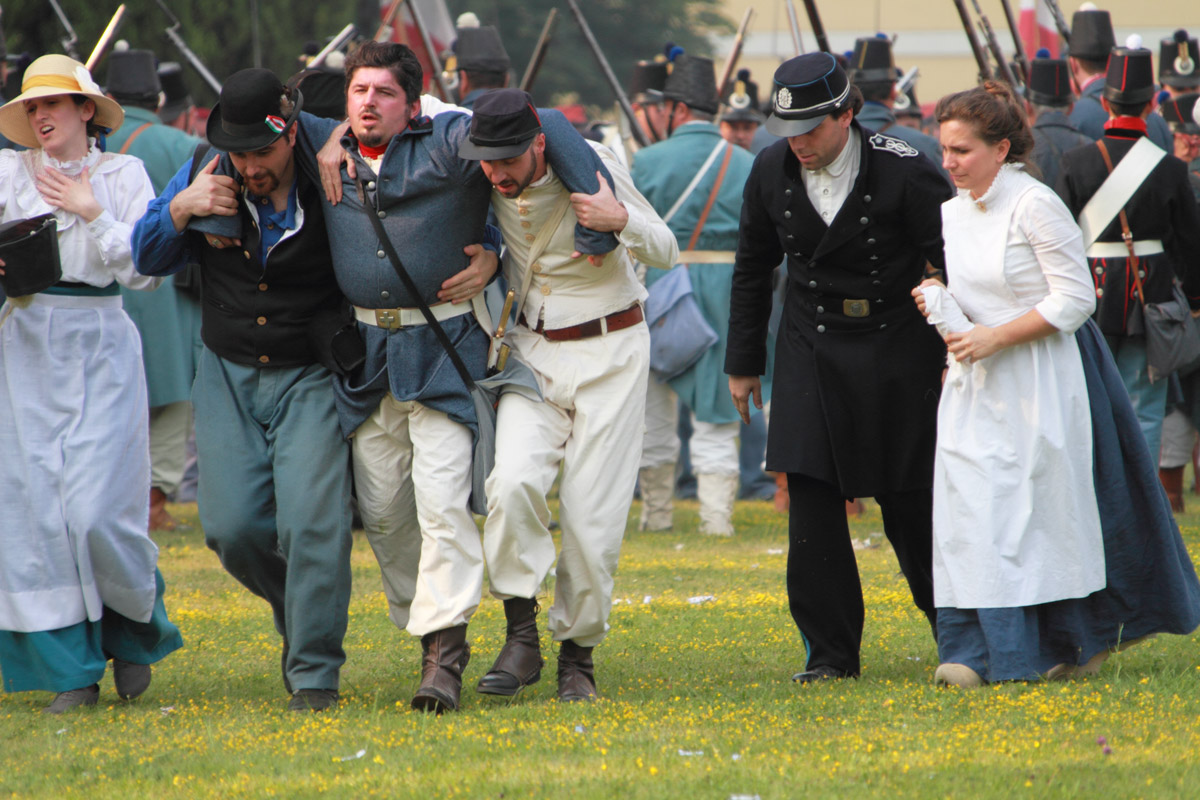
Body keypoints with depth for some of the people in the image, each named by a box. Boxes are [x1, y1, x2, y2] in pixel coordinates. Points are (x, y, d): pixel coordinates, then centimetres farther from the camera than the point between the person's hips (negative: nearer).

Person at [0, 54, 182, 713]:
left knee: (97, 507, -12)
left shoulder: (123, 175, 3)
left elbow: (145, 270, -3)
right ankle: (71, 671, 6)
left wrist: (92, 214, -8)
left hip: (99, 345, -2)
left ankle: (134, 631, 15)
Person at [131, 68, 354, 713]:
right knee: (233, 526, -5)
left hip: (309, 376, -3)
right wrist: (180, 210, -13)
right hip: (228, 375, 3)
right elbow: (147, 258, 4)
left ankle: (314, 672, -6)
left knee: (311, 521, -16)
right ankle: (298, 611, 26)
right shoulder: (203, 179, -3)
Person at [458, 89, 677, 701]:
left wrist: (622, 220, -28)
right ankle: (521, 635, -13)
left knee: (593, 514, -6)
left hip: (610, 355, -2)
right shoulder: (485, 180, -7)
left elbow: (666, 253, -8)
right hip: (533, 352, 2)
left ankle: (578, 653, 11)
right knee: (514, 481, -23)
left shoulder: (592, 167, -16)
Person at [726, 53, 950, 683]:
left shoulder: (903, 172, -15)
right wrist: (743, 363, 14)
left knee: (912, 507, 1)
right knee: (811, 504, -7)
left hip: (898, 359, -3)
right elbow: (752, 271, 12)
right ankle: (830, 651, 0)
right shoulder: (771, 171, -2)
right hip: (811, 356, 3)